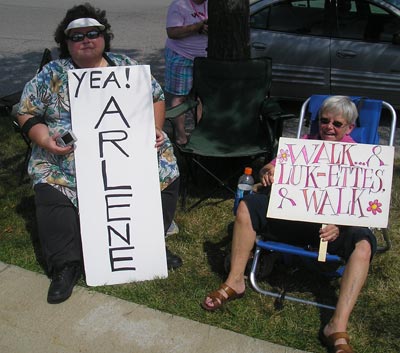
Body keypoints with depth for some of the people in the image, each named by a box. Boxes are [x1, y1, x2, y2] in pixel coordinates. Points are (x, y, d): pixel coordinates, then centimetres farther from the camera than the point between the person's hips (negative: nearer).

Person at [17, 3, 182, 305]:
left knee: (166, 174, -17)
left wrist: (156, 127, -2)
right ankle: (66, 265, -10)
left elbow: (156, 98, 16)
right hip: (69, 160, -1)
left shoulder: (127, 66, 13)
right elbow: (27, 113, 8)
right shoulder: (52, 75, 8)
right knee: (51, 191, -27)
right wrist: (44, 139, -10)